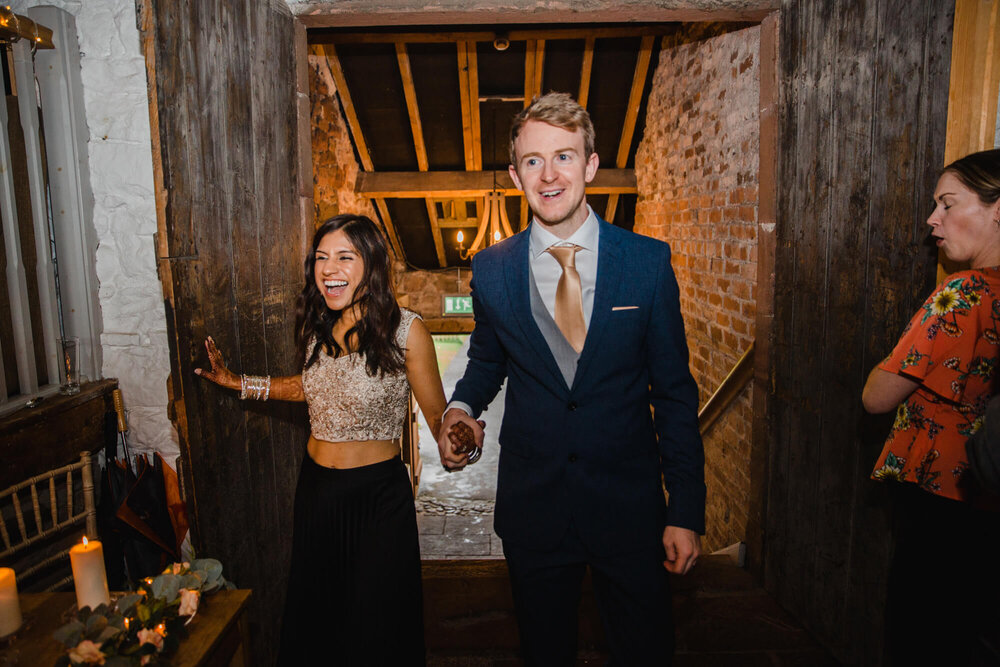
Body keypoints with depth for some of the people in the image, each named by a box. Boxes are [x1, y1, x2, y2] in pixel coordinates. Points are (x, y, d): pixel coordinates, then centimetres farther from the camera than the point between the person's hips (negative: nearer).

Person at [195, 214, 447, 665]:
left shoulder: (405, 331, -16)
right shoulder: (318, 328, 1)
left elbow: (437, 416, -13)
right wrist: (238, 383, 17)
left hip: (376, 493, -5)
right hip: (315, 487, 5)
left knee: (374, 628, 12)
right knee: (311, 611, 23)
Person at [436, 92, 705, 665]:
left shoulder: (649, 262, -7)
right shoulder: (492, 270, -3)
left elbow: (675, 392, -4)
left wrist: (687, 512, -5)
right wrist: (462, 407, -8)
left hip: (629, 506, -1)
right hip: (532, 505, 2)